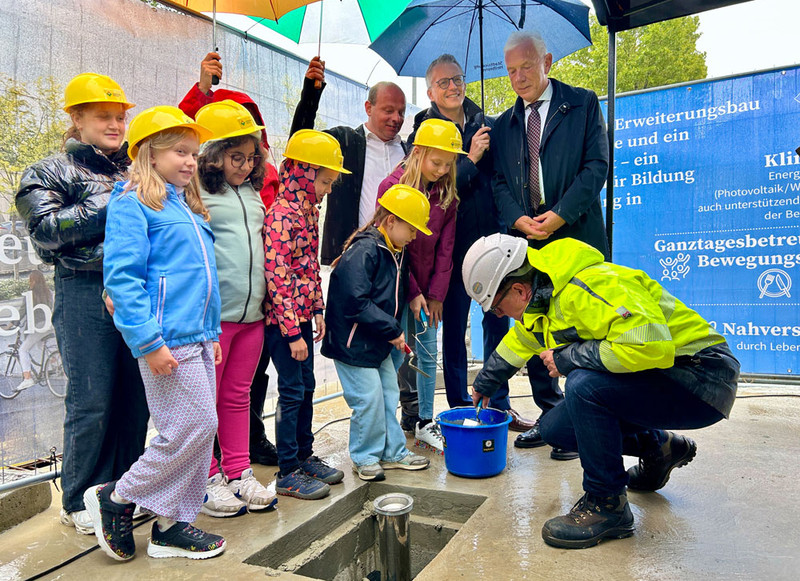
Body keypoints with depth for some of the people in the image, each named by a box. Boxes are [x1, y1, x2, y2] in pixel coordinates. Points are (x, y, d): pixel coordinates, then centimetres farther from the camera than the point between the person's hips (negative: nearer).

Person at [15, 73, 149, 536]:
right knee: (92, 401, -1)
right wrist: (114, 203, -12)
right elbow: (47, 229, -11)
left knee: (136, 397, 8)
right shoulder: (54, 172, 5)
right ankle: (80, 502, 18)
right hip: (86, 294, -5)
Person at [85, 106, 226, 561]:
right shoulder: (133, 205, -7)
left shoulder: (188, 208, 19)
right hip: (168, 341, -9)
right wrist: (149, 342, -19)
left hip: (197, 339, 9)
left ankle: (172, 524, 24)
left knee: (200, 432, 10)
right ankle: (116, 498, 15)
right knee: (194, 428, -7)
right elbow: (122, 278, -15)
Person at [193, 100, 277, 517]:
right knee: (205, 399, 6)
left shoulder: (252, 194, 15)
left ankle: (239, 472, 27)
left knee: (238, 395, 15)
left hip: (253, 312, 7)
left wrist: (266, 298, 21)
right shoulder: (196, 194, -6)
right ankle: (206, 479, 19)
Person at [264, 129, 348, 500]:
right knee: (292, 392, 0)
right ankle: (288, 473, 15)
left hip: (302, 316, 9)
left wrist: (317, 310, 13)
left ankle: (305, 457, 32)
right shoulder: (282, 216, -18)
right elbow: (277, 276, -21)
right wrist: (292, 331, -20)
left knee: (306, 388, 16)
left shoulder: (309, 211, 10)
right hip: (283, 319, -9)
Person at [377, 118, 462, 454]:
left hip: (427, 290, 5)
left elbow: (445, 248, 5)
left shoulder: (447, 195, 5)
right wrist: (412, 292, -12)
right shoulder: (393, 187, -9)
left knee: (429, 354, 9)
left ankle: (425, 423, 22)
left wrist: (436, 294, -1)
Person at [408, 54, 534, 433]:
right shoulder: (423, 133, -2)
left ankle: (499, 403, 25)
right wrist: (471, 159, -15)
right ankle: (459, 406, 21)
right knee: (454, 327, 5)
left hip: (492, 238, 4)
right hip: (454, 244, -4)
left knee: (498, 321, 10)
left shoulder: (485, 124, 10)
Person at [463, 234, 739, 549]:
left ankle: (607, 504, -10)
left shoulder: (586, 289, -27)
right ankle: (657, 447, 22)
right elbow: (518, 342, 24)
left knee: (583, 386, -32)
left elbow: (650, 345, -38)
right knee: (555, 429, 4)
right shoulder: (541, 297, 4)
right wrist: (483, 386, 38)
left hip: (702, 379, -9)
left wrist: (566, 358, -26)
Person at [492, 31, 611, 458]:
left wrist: (560, 214, -14)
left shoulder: (583, 104, 6)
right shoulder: (504, 125, 17)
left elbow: (597, 165, -3)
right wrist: (518, 219, -9)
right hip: (527, 242, 4)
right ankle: (550, 415, 20)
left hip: (575, 237, -4)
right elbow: (499, 182, 11)